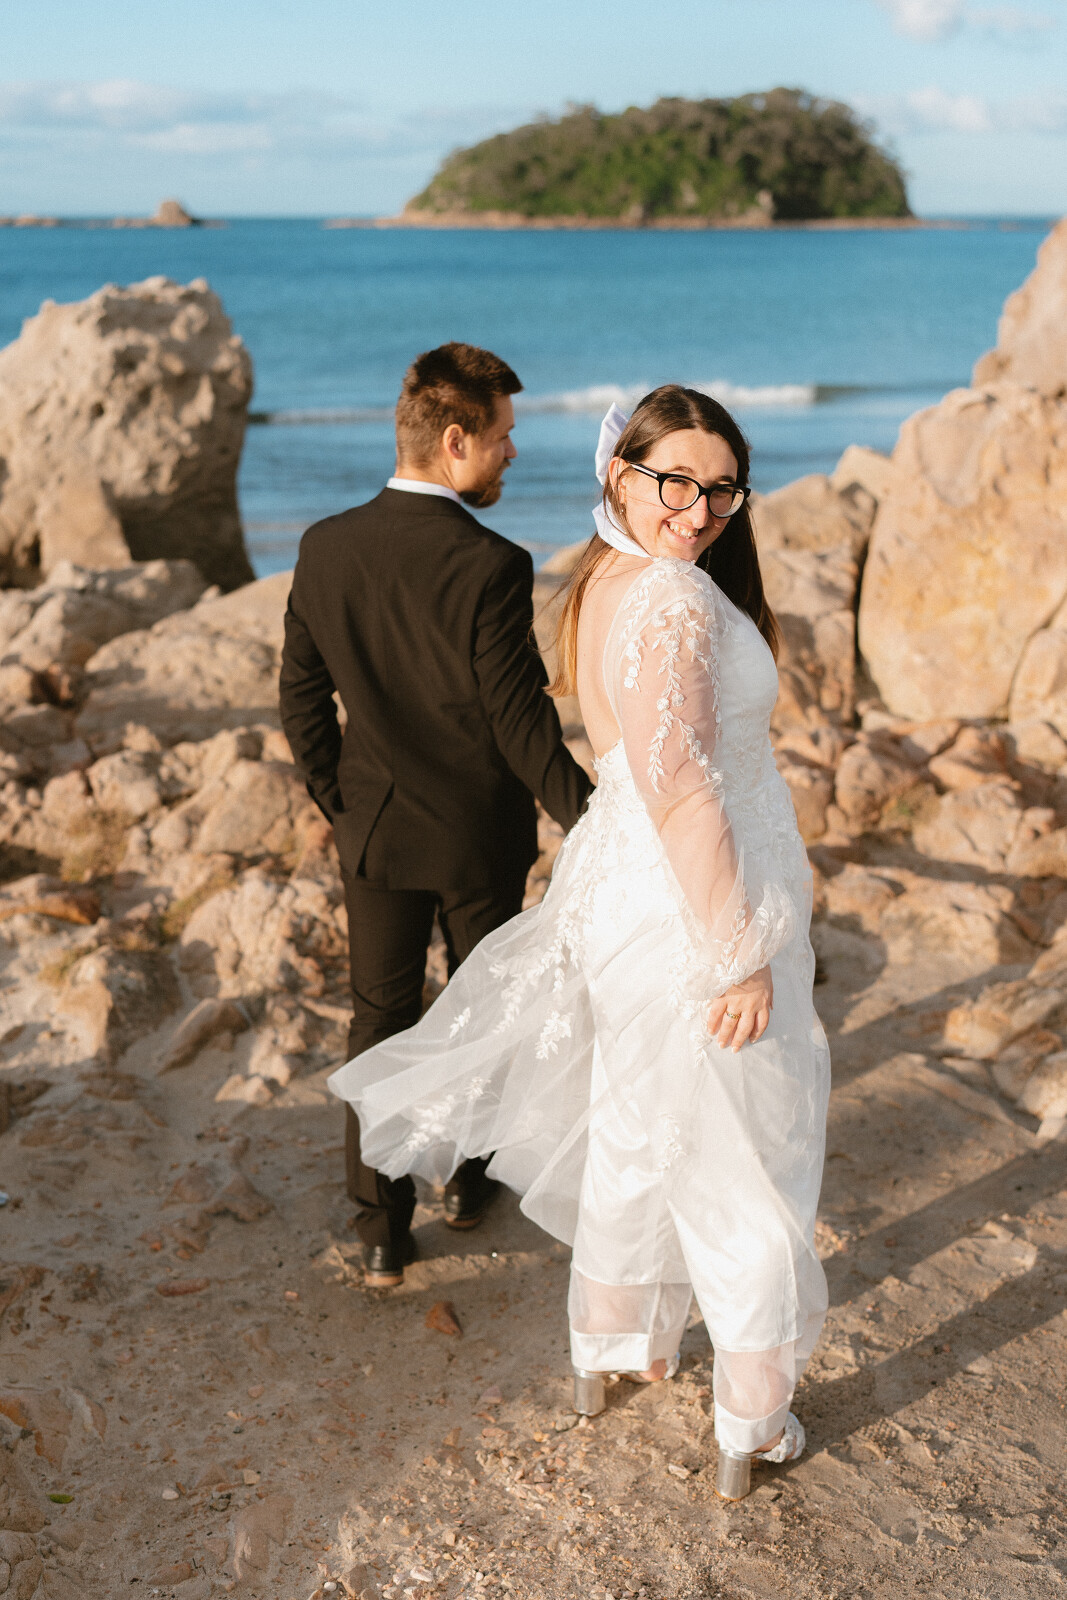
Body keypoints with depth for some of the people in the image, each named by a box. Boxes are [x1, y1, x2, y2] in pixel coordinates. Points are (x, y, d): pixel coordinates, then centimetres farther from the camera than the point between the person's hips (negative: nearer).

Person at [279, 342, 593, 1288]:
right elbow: (522, 723, -20)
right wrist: (589, 818, -8)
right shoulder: (490, 568, -24)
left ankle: (383, 1226, 15)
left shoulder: (326, 549, -8)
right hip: (482, 835, -3)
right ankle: (469, 1175, 39)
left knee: (382, 1016, 14)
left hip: (377, 828, 3)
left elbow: (303, 698, 1)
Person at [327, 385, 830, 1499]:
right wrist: (741, 954, -24)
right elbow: (680, 791, -28)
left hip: (627, 893, 9)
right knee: (741, 1160, 6)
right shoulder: (674, 599, -22)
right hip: (698, 907, -9)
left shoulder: (604, 579, 7)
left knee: (636, 1137, 24)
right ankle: (751, 1430, 21)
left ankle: (608, 1355, 43)